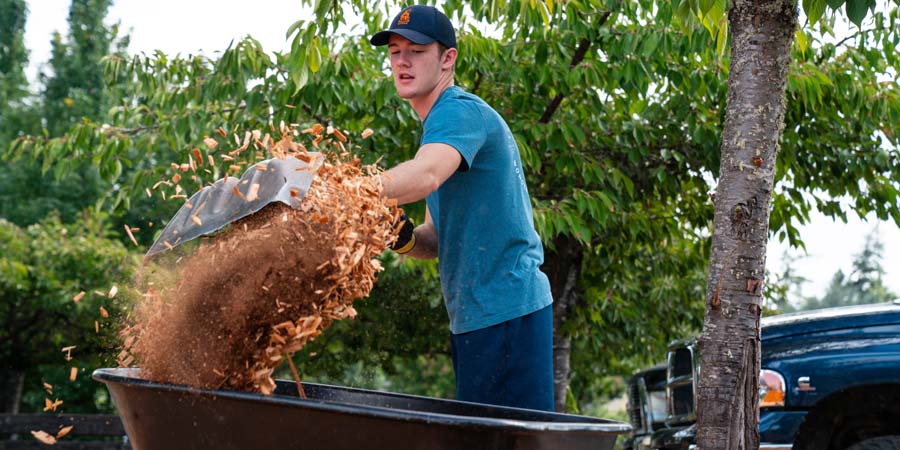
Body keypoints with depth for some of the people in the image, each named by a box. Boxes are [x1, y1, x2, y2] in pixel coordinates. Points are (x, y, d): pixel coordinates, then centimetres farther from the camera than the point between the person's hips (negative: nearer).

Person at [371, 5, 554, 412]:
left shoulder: (460, 111, -11)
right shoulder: (438, 124, 21)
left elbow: (426, 176, -33)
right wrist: (406, 239, -5)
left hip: (506, 313, -10)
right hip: (473, 316, 10)